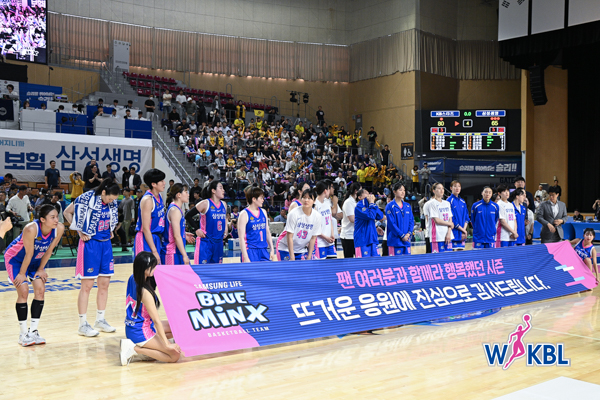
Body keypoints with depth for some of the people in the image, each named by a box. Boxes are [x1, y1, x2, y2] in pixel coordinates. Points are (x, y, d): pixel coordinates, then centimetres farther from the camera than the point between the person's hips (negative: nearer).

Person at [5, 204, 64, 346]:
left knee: (40, 289, -5)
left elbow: (49, 250, -10)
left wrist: (41, 269, -3)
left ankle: (33, 331, 5)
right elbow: (29, 254, -27)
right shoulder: (31, 229, -37)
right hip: (15, 258, -5)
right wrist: (22, 274, -16)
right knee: (23, 291, -13)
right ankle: (23, 334, -1)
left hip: (35, 260, 5)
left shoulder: (59, 228, -23)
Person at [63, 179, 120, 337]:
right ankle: (83, 325, 6)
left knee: (104, 284, 9)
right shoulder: (86, 199, -13)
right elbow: (67, 212, -4)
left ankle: (101, 320, 22)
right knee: (87, 285, -2)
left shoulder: (112, 203, 4)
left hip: (106, 244, 6)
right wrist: (80, 231, -7)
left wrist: (111, 230, 11)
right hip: (90, 244, -6)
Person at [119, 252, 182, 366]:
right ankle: (134, 349, -9)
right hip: (140, 332, -9)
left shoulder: (132, 279, -4)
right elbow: (156, 321, -22)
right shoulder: (145, 292, -27)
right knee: (175, 355, -11)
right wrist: (166, 344, -17)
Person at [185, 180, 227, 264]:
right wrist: (197, 229, -10)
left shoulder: (224, 205, 9)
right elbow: (188, 216, -7)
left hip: (219, 242, 6)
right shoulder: (205, 204, -9)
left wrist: (225, 229, 16)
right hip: (205, 241, -6)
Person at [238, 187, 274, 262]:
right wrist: (245, 257, -16)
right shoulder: (244, 214, -7)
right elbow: (241, 238, -10)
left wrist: (272, 249, 12)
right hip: (251, 251, -6)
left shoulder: (263, 212, 12)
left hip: (264, 251, 6)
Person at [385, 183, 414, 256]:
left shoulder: (407, 206, 12)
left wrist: (409, 233, -4)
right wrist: (402, 235, -13)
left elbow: (411, 221, 12)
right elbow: (391, 223, -11)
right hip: (395, 241, -5)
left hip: (406, 240, 6)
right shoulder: (390, 206, -5)